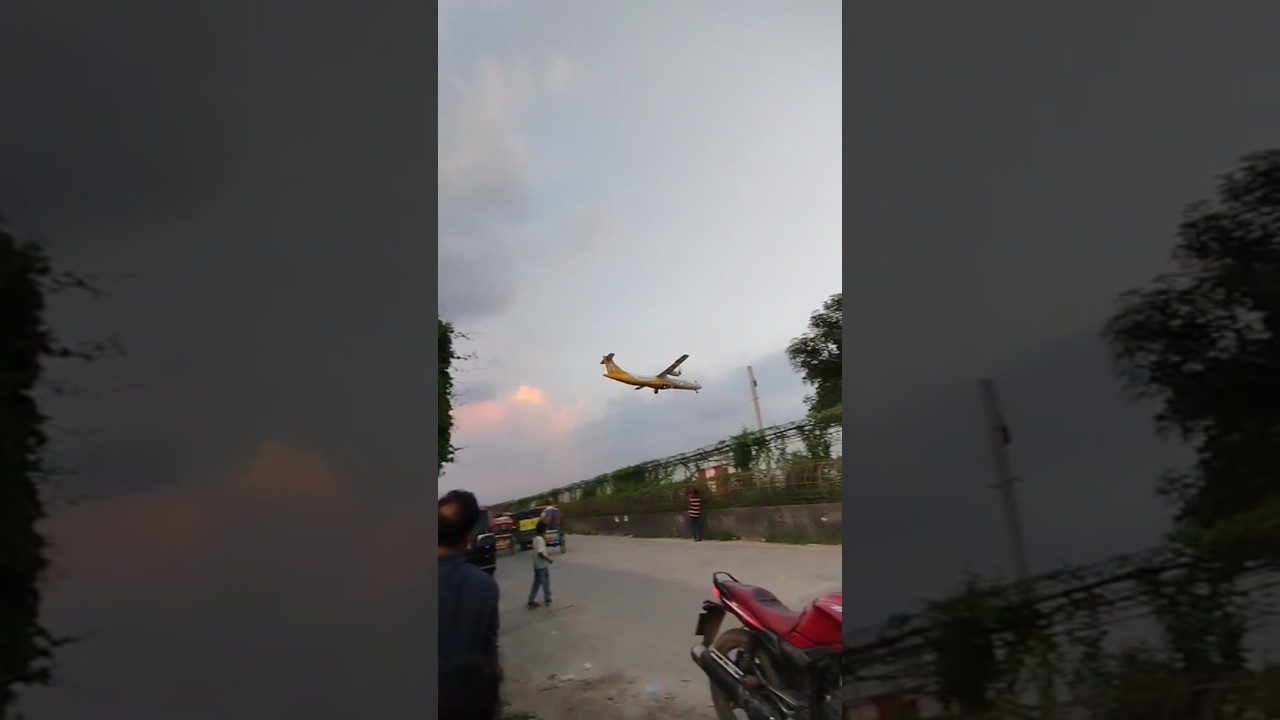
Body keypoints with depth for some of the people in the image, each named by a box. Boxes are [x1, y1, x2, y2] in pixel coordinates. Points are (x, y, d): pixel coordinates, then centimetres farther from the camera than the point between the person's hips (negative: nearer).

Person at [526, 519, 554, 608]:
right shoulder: (540, 539, -23)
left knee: (536, 583, 13)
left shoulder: (536, 538, 6)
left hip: (538, 565, 9)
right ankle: (547, 599, 22)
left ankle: (531, 601, 15)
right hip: (542, 565, -9)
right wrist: (549, 559, -17)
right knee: (546, 582, 8)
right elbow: (540, 553, -27)